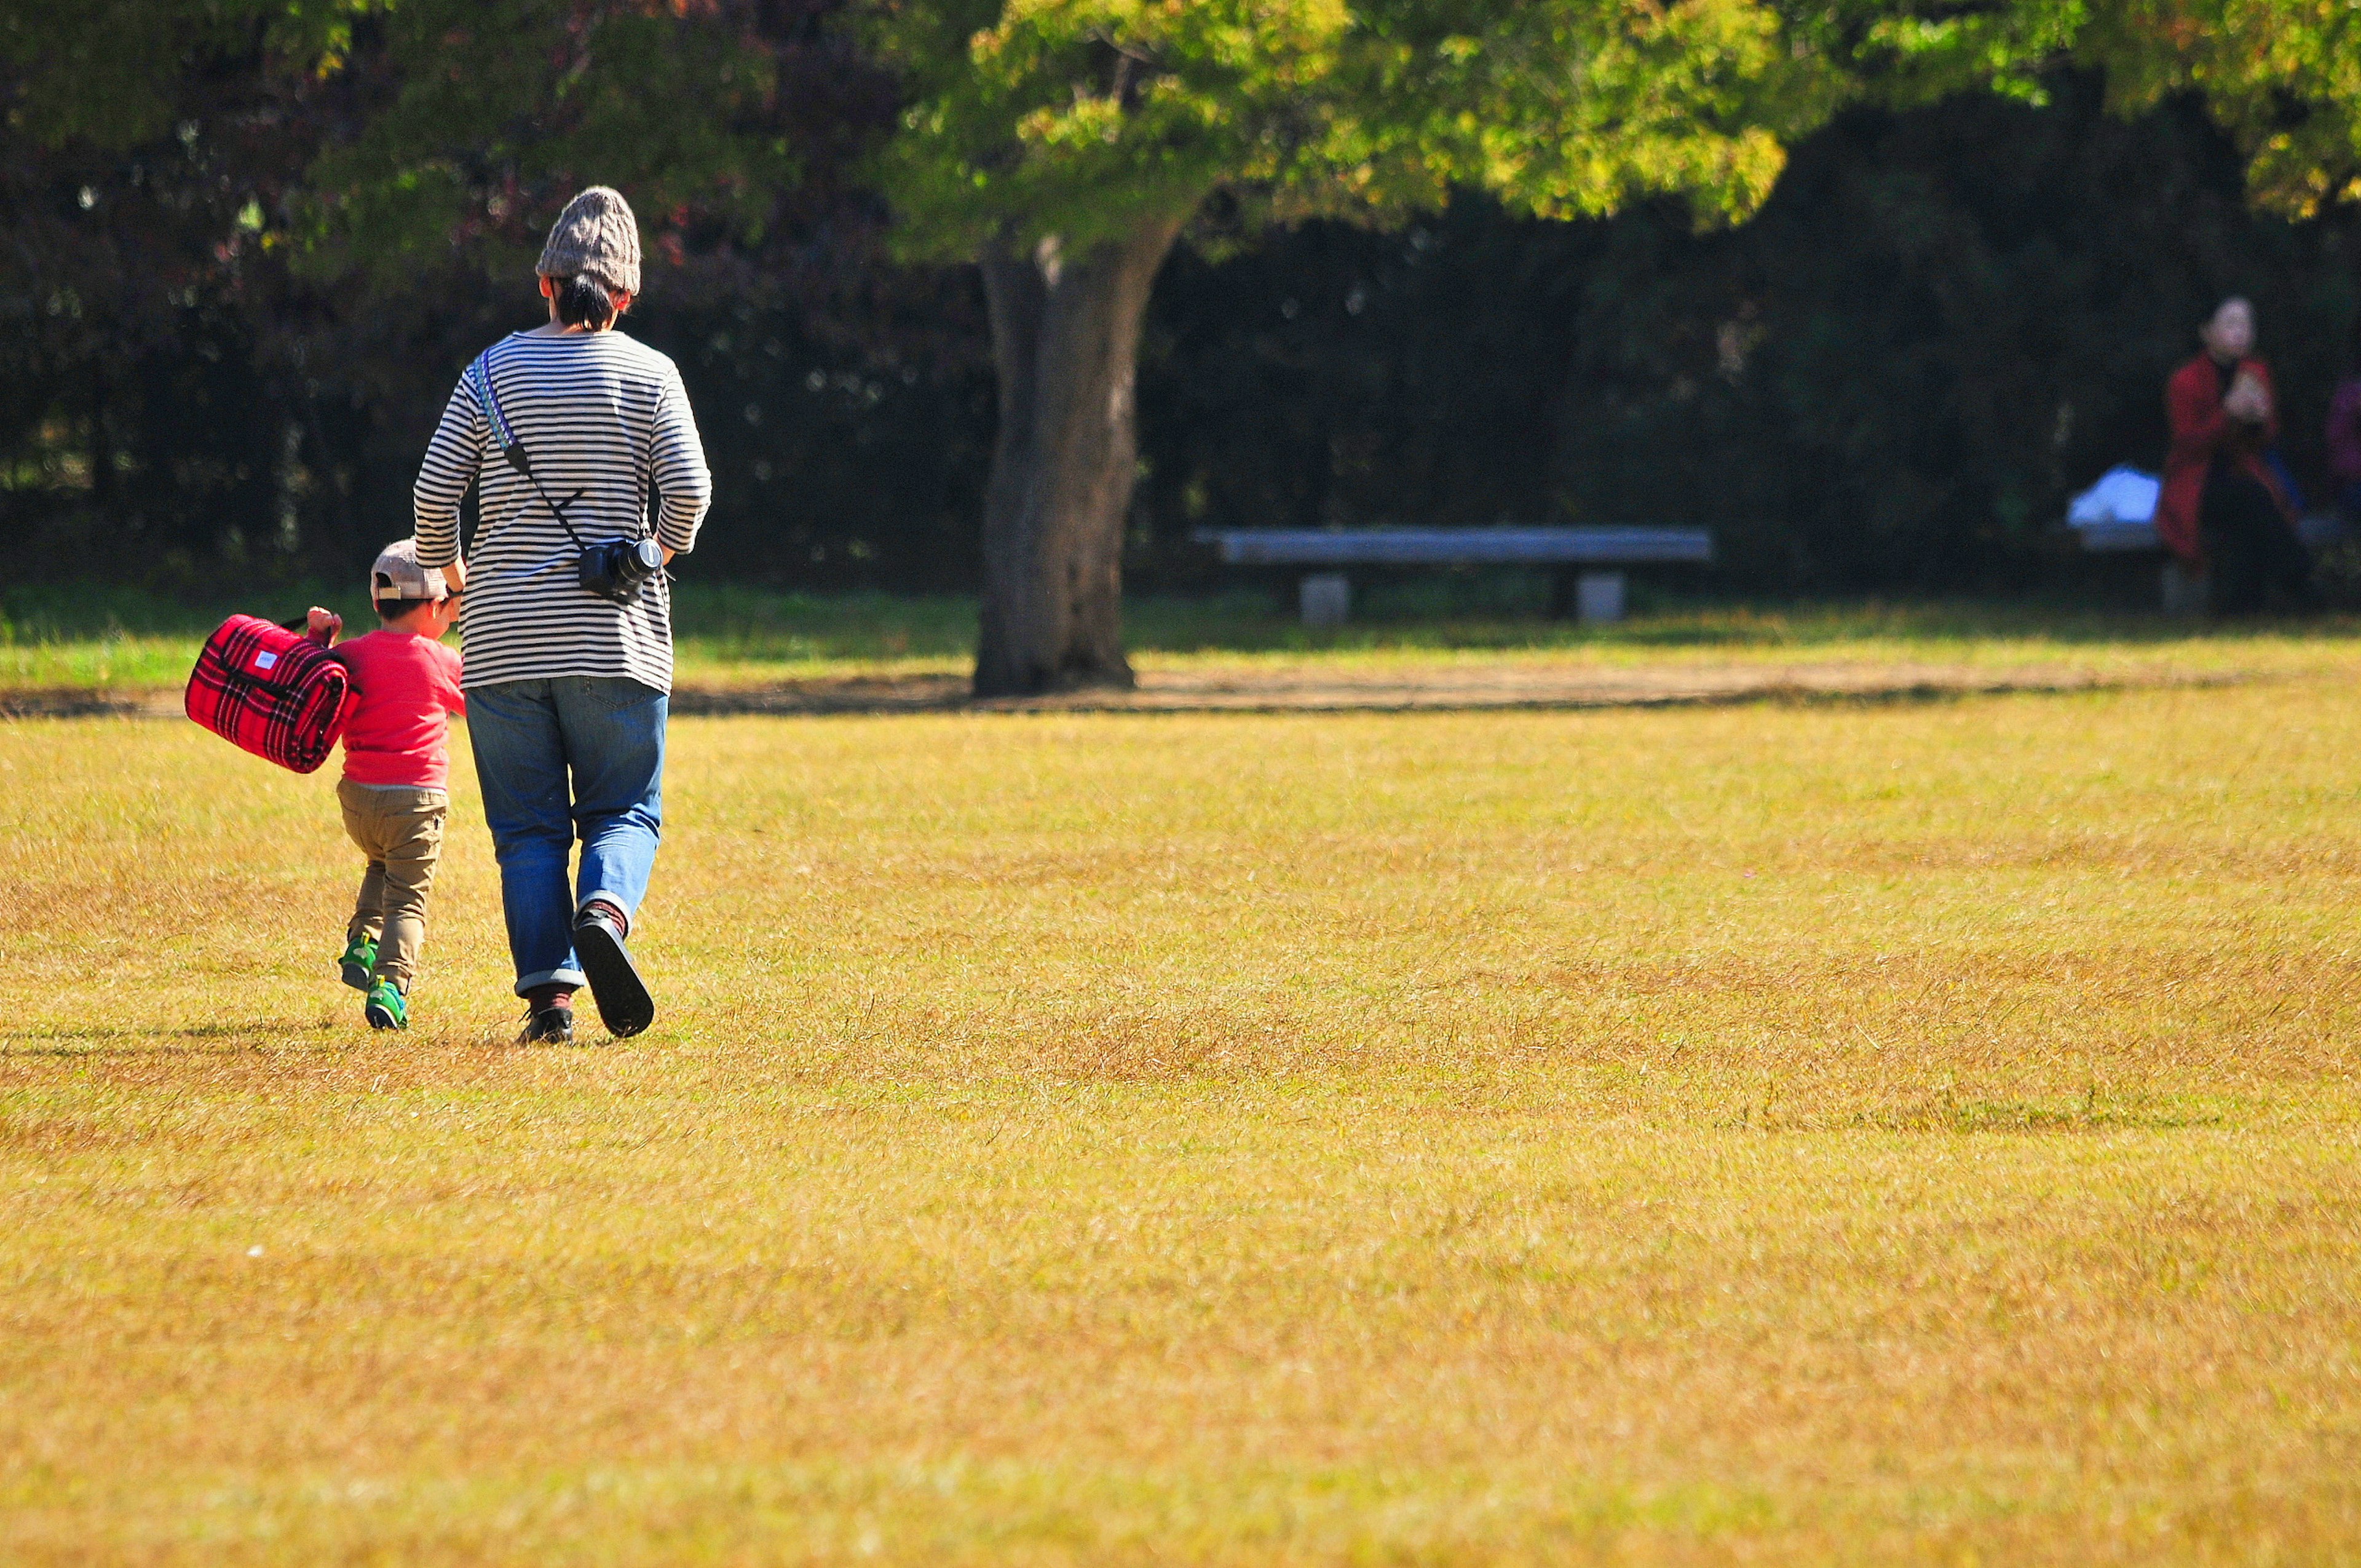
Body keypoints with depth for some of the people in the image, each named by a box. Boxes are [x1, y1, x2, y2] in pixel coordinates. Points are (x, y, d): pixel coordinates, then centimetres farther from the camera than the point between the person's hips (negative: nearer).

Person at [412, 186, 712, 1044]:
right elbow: (688, 488, -9)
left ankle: (548, 993, -6)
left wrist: (447, 575, 16)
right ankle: (605, 910, -24)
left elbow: (435, 490, -1)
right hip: (616, 638, -1)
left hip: (504, 637, 1)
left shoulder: (494, 371, 3)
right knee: (624, 810, 7)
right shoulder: (650, 373, 0)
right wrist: (659, 556, 10)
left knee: (528, 826, 6)